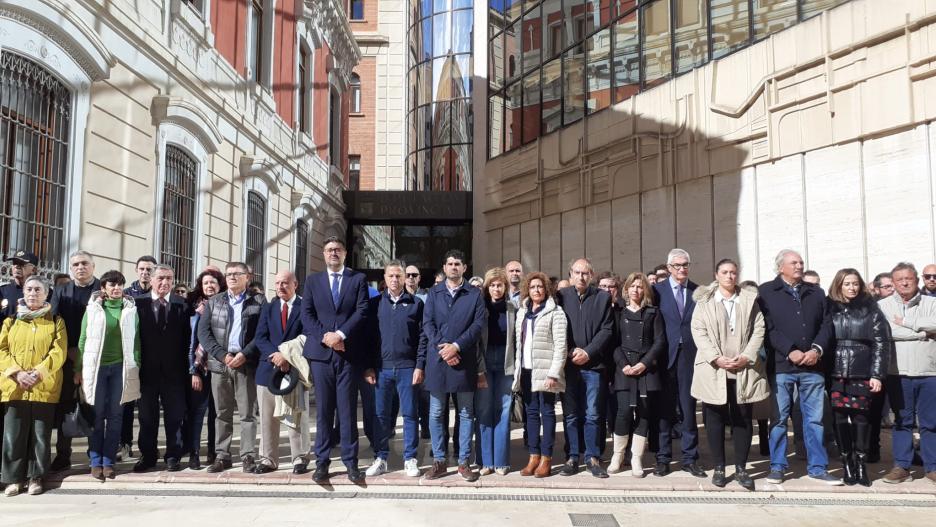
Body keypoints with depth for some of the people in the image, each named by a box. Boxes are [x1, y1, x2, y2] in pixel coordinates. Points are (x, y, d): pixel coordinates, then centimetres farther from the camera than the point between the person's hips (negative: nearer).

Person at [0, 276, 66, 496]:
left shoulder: (56, 321, 7)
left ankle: (36, 477, 12)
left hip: (45, 387, -1)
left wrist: (38, 373, -15)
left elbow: (59, 352, -3)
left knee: (40, 434, 2)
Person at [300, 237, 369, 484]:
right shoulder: (313, 280, 13)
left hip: (349, 353, -1)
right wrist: (325, 337, -10)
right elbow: (307, 315, 5)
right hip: (321, 352, 1)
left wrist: (340, 335, -14)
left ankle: (351, 462, 7)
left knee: (348, 410, 0)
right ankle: (322, 462, 11)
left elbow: (362, 312, -2)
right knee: (323, 410, 5)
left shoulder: (358, 279, 8)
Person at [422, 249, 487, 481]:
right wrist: (442, 346, -11)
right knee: (436, 413, 5)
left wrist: (456, 346, -13)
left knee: (466, 413, 5)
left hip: (465, 360, -1)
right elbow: (427, 323, 3)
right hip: (437, 359, 1)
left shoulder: (475, 294, 6)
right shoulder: (434, 292, 11)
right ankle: (439, 461, 14)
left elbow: (479, 323, -4)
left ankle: (464, 462, 13)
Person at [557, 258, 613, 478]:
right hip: (568, 365, 0)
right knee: (571, 415, 6)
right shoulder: (561, 296, 5)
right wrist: (571, 351, -8)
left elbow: (606, 330, 0)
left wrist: (588, 352, -10)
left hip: (593, 365, 0)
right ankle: (572, 457, 14)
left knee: (593, 415, 3)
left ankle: (592, 457, 13)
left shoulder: (603, 298, 6)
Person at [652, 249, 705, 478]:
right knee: (665, 408, 5)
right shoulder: (658, 289, 2)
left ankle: (690, 458, 15)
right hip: (665, 356, -1)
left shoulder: (698, 291, 8)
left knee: (688, 407, 5)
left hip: (690, 355, 1)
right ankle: (663, 458, 14)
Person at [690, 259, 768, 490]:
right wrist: (716, 358, -13)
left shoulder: (750, 300, 10)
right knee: (715, 419, 3)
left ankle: (741, 468, 14)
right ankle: (718, 468, 11)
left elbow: (758, 330, 4)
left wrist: (746, 357, -10)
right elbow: (698, 331, -2)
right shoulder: (704, 300, 6)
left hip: (744, 370, 1)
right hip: (713, 370, -1)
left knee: (743, 419, 5)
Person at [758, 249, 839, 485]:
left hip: (812, 366, 3)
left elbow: (827, 325, 9)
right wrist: (790, 351, -14)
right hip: (781, 366, -3)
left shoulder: (816, 292, 15)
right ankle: (777, 467, 13)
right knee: (779, 418, 3)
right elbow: (767, 328, -7)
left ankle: (817, 467, 16)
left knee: (814, 419, 7)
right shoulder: (766, 292, 2)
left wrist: (817, 350, -7)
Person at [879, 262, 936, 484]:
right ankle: (902, 466, 13)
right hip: (898, 374, 0)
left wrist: (905, 322, -8)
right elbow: (886, 331, -11)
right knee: (902, 421, 7)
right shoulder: (883, 305, 5)